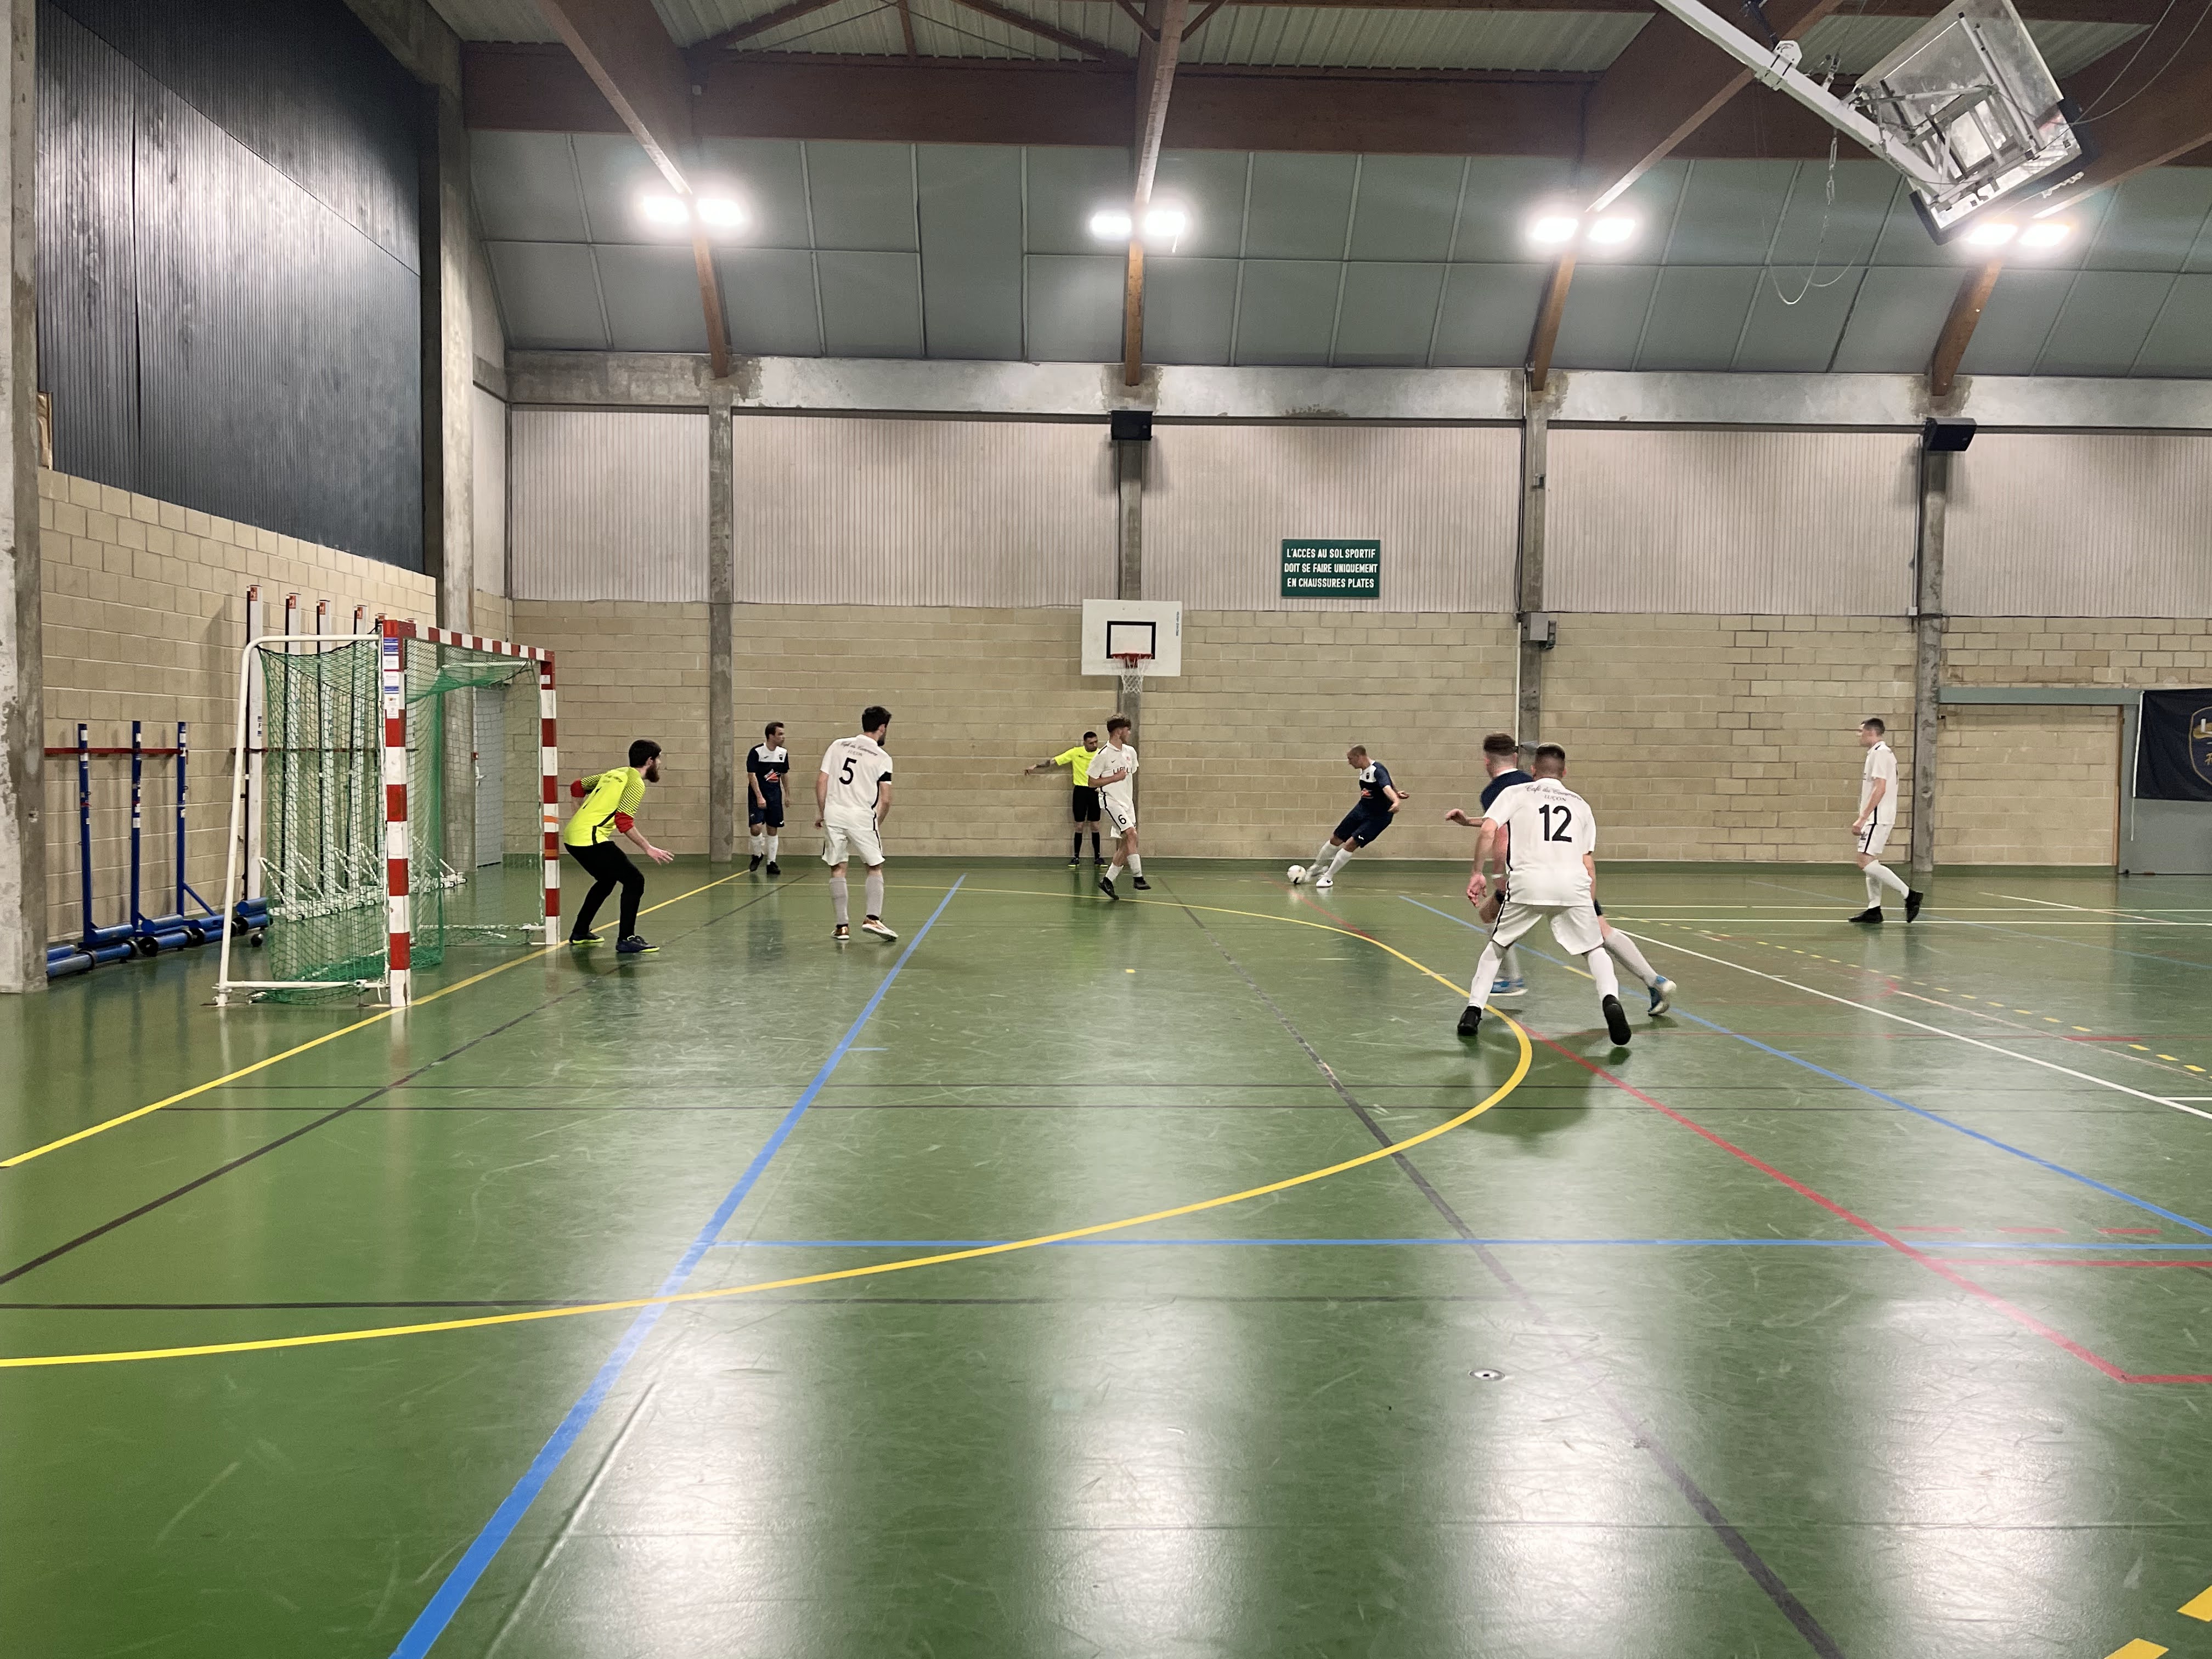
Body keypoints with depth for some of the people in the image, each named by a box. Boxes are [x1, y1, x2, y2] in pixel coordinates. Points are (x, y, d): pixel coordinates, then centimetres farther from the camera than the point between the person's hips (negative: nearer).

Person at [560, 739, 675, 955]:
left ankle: (580, 933, 35)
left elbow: (577, 787, 28)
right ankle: (626, 939, -12)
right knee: (634, 880, -8)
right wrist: (648, 849, -14)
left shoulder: (616, 773, 19)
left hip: (572, 834, 10)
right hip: (589, 838, -10)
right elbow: (624, 822, -17)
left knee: (607, 880, 27)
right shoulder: (636, 783, -7)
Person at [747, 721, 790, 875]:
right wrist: (759, 797, -21)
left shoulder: (783, 753, 3)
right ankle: (758, 855, 12)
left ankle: (772, 862, 13)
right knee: (756, 828, -14)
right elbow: (751, 775, -15)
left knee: (773, 829, 5)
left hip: (775, 795, 5)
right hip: (758, 795, -5)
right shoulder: (757, 752, -14)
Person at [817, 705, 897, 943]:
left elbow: (821, 781, 5)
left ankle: (842, 926, 9)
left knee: (837, 869, 9)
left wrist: (821, 812, 14)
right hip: (862, 816, -3)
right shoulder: (882, 758, -1)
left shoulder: (838, 745, 8)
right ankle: (872, 918, 1)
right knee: (874, 868, 12)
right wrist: (878, 823, 12)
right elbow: (885, 800, -4)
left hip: (833, 814, 3)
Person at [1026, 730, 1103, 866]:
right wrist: (1036, 766, -16)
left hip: (1095, 791, 1)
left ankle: (1097, 857, 13)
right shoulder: (1075, 752, -7)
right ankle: (1076, 857, 10)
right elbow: (1053, 761, -7)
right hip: (1080, 790, -1)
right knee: (1079, 825, 1)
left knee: (1095, 826, 4)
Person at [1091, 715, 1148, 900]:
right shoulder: (1103, 755, -10)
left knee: (1125, 846, 2)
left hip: (1127, 802, 7)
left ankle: (1107, 880, 11)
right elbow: (1093, 782, -6)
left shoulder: (1130, 752, 10)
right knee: (1131, 834, -22)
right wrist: (1115, 778, -13)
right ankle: (1138, 877, -19)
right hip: (1111, 801, -7)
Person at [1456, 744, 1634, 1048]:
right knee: (1594, 949, 17)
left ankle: (1474, 1011, 10)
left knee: (1496, 945, 20)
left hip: (1528, 881, -1)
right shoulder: (1580, 804, 27)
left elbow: (1489, 830, 1)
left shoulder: (1516, 793, 20)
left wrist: (1477, 873, 5)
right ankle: (1610, 1000, -11)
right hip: (1574, 884, 1)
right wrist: (1591, 907, 29)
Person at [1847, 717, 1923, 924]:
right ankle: (1874, 910, 11)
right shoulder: (1882, 753, 19)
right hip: (1876, 819, 10)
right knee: (1870, 862, 10)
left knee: (1866, 862, -15)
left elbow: (1880, 789, -20)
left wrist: (1862, 818, -21)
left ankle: (1910, 895, -13)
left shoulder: (1879, 753, -12)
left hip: (1877, 817, -10)